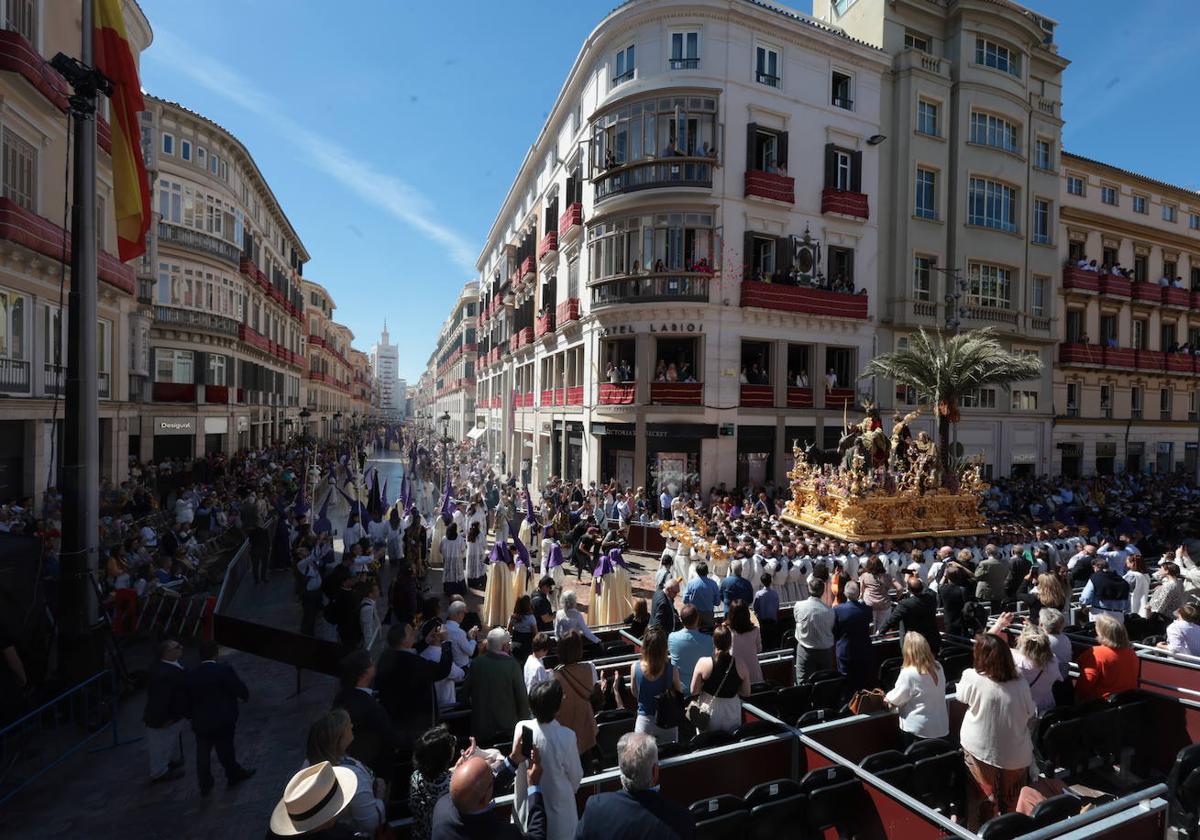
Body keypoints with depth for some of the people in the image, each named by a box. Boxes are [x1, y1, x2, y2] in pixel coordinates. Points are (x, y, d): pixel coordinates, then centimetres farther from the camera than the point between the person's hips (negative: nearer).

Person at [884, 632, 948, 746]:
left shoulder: (908, 673, -23)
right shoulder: (938, 667, -4)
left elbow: (896, 698, -11)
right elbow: (936, 692, 11)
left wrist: (887, 698, 11)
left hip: (918, 729, -6)